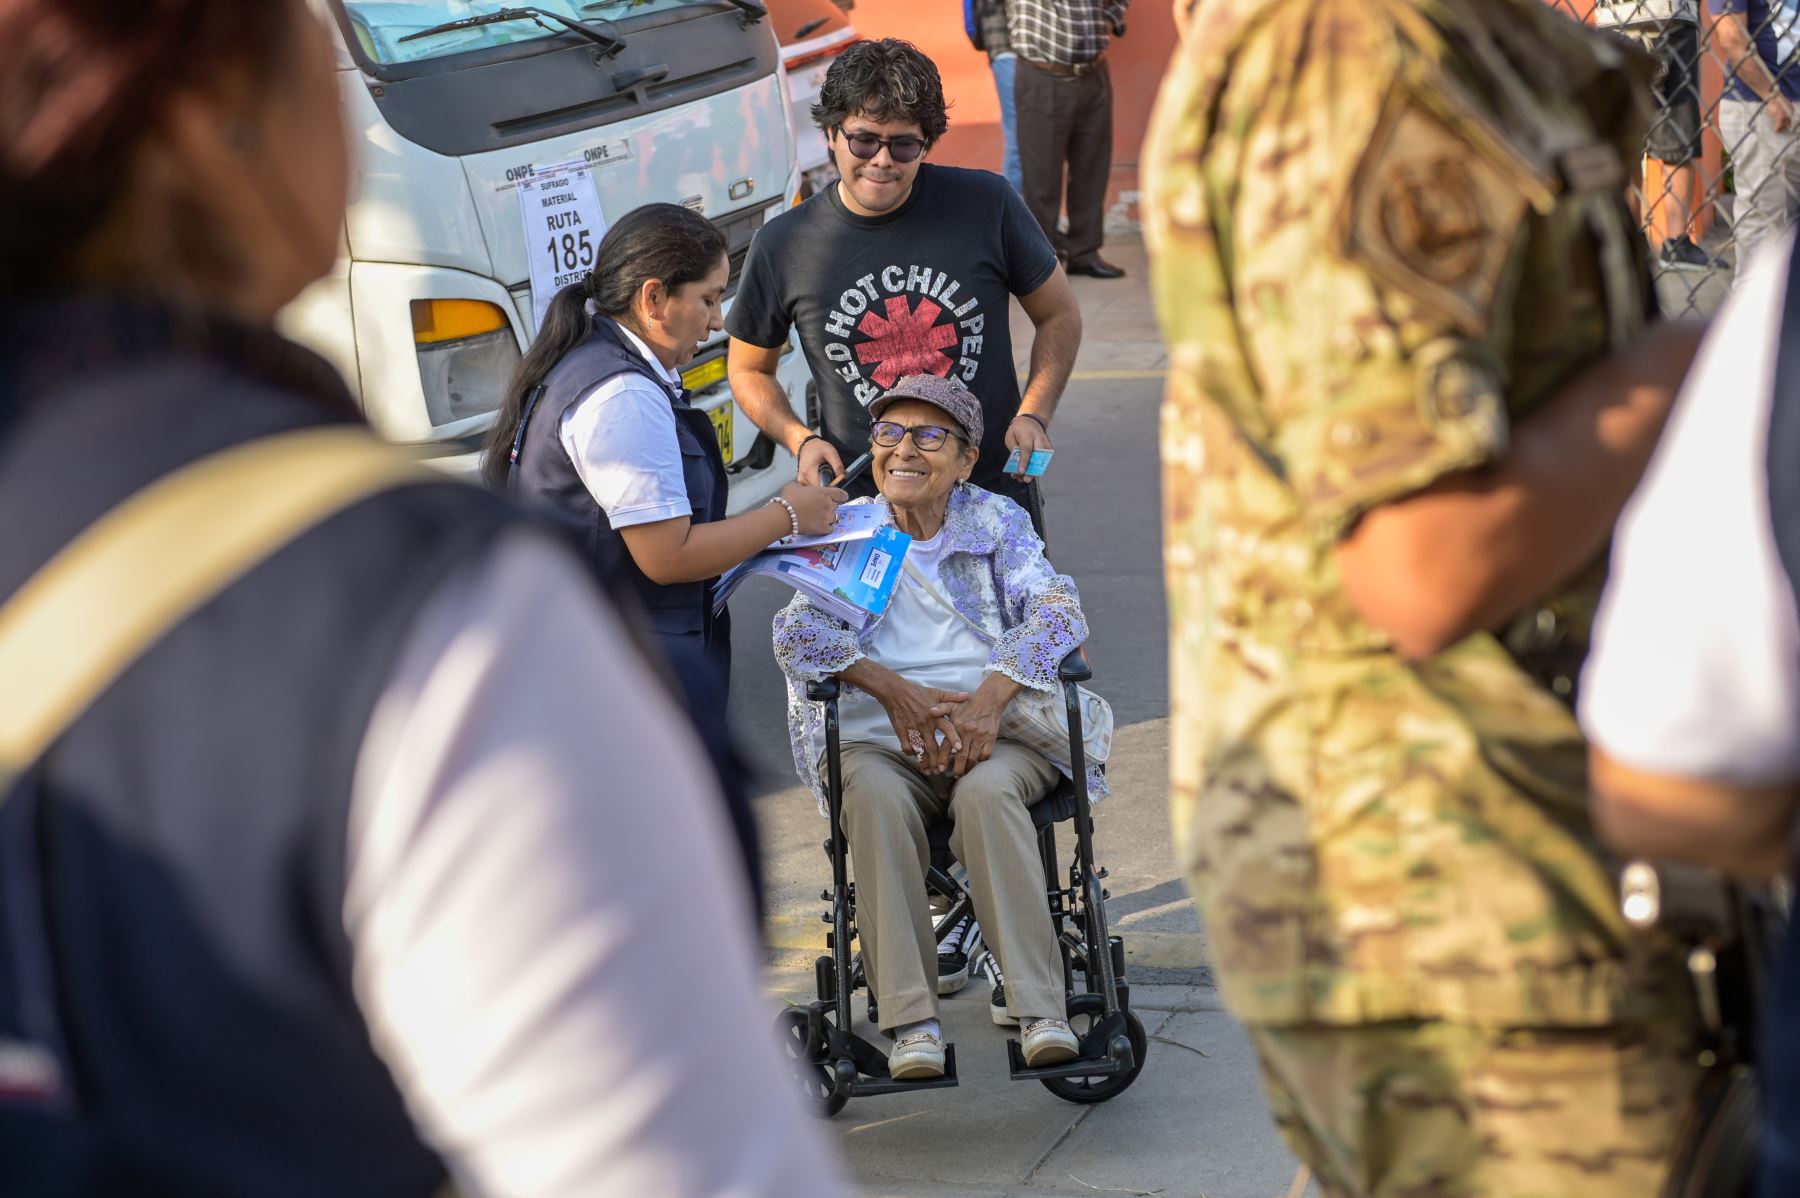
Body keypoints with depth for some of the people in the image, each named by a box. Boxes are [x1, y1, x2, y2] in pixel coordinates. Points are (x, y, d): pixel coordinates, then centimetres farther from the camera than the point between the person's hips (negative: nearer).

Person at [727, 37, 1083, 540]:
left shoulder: (986, 204, -5)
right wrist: (799, 440, -7)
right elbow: (749, 369, 10)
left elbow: (1059, 315, 7)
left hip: (996, 496, 1)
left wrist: (1033, 415, -7)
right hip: (863, 503, -1)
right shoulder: (783, 245, -4)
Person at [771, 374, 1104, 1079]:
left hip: (999, 733, 0)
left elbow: (1056, 610, -3)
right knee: (875, 796, -34)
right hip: (880, 740, 0)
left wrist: (989, 698, -20)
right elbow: (796, 631, 0)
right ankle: (910, 1021, -34)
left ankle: (1040, 1010, -34)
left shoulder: (997, 522, 12)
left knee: (986, 792, -34)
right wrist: (891, 689, -16)